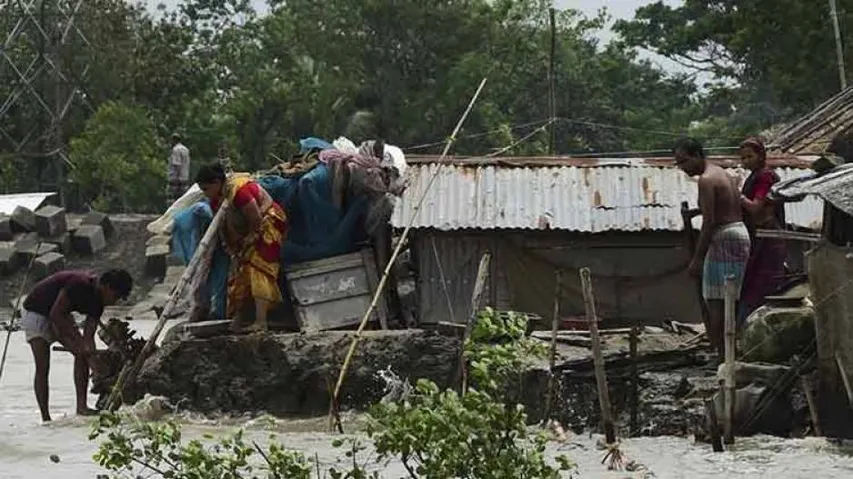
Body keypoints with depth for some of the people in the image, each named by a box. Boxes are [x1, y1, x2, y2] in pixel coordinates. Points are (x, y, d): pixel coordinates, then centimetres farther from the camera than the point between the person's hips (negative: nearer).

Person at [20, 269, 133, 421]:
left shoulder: (97, 302, -7)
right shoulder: (79, 284, -32)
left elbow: (88, 336, -8)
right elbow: (55, 314, -31)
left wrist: (97, 369, -17)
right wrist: (77, 337, -29)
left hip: (60, 317, 8)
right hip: (35, 312, -8)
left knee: (82, 354, -8)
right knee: (42, 368, -11)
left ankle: (81, 405, -7)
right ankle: (45, 418, -6)